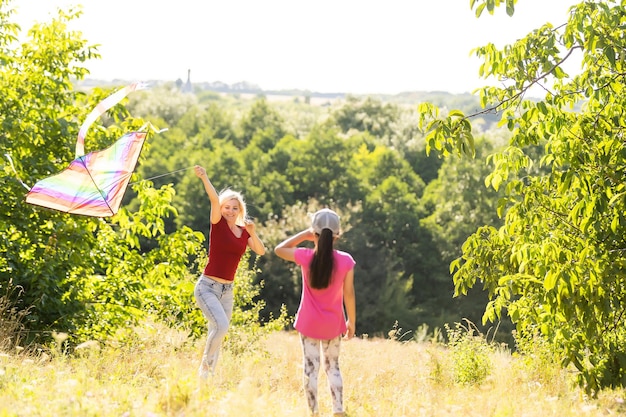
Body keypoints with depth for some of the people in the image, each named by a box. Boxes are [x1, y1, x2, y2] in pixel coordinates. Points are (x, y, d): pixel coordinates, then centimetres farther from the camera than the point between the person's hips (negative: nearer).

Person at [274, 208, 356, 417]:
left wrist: (304, 234, 4)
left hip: (309, 323, -1)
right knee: (333, 367, 16)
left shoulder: (306, 257, -13)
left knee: (311, 368, 6)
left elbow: (279, 249, 5)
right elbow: (349, 294, -6)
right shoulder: (345, 260, -12)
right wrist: (352, 321, 6)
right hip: (333, 323, 1)